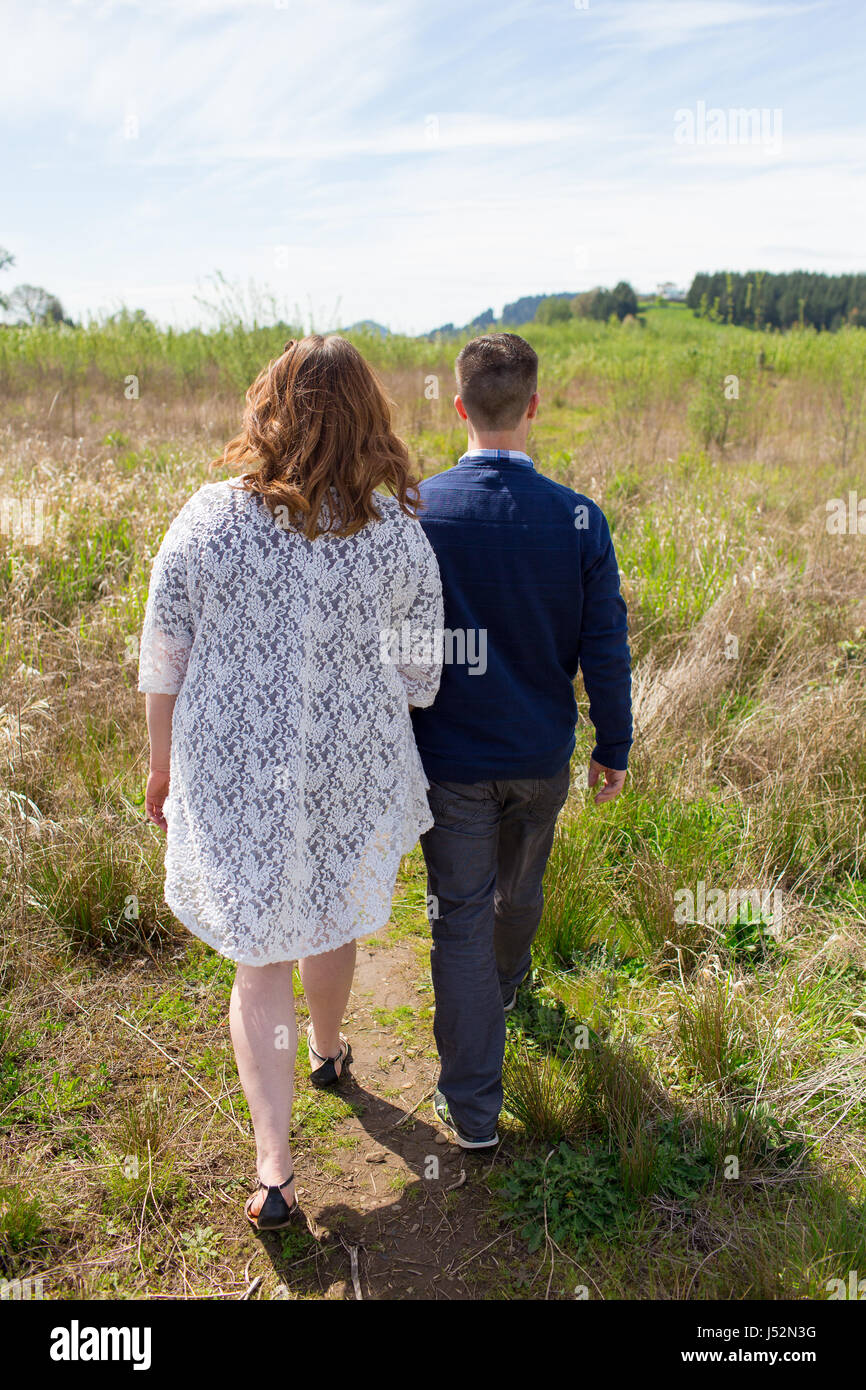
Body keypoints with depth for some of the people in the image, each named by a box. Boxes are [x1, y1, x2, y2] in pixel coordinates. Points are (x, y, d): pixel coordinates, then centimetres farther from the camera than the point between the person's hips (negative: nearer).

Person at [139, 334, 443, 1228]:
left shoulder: (205, 520, -12)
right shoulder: (398, 534, -11)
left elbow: (164, 665, -4)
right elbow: (419, 678, -3)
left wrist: (162, 767, 10)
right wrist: (400, 756, 17)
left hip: (233, 778, -1)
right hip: (351, 777, 1)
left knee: (260, 960, 14)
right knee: (329, 919, 27)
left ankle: (274, 1168, 15)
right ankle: (327, 1051, 54)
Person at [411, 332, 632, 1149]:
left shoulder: (413, 510, -13)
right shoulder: (578, 519, -11)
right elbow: (605, 649, -6)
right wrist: (612, 749, 7)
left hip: (449, 758, -2)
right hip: (541, 755, 2)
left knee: (461, 919, 7)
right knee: (520, 888, 27)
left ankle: (472, 1109, 16)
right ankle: (506, 984, 57)